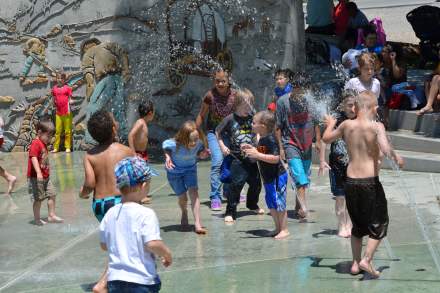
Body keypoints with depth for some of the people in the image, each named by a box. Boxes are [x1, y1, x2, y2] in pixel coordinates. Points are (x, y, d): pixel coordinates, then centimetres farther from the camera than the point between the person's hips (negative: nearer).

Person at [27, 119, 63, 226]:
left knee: (52, 194, 10)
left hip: (45, 177, 9)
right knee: (38, 199, -1)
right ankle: (37, 219, 11)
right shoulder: (35, 144, -17)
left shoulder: (43, 144, 14)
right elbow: (33, 158, -27)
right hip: (36, 177, -9)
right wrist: (38, 173, -35)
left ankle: (52, 216, 19)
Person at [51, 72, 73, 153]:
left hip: (67, 113, -3)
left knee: (67, 131, 2)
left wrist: (69, 109, -8)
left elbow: (69, 99, -2)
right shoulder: (54, 89, 7)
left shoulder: (67, 88, -2)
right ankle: (55, 147, 9)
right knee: (57, 131, 5)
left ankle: (68, 147, 8)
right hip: (58, 113, 3)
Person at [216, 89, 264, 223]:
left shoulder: (253, 118, 0)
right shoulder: (230, 119, -8)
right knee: (236, 184, -10)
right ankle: (230, 212, -1)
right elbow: (218, 132, 5)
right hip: (237, 159, -4)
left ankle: (252, 204, 41)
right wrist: (222, 146, -3)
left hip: (252, 158, 4)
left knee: (256, 183, 15)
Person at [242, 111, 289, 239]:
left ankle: (284, 229, 5)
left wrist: (257, 155, -33)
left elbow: (275, 158, -30)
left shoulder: (271, 139, -21)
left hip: (277, 177, -10)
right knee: (271, 204, 15)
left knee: (279, 203, -3)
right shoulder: (262, 139, 9)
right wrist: (252, 149, 11)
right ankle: (278, 228, 25)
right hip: (268, 178, 10)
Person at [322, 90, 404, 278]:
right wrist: (397, 158, -5)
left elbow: (326, 139, 17)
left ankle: (356, 263, 20)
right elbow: (386, 150, -25)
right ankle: (366, 260, -2)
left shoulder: (346, 125, 2)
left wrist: (330, 124, 36)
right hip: (370, 183, -5)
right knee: (379, 224, 11)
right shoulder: (376, 126, -11)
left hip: (350, 182, 5)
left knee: (358, 225, 20)